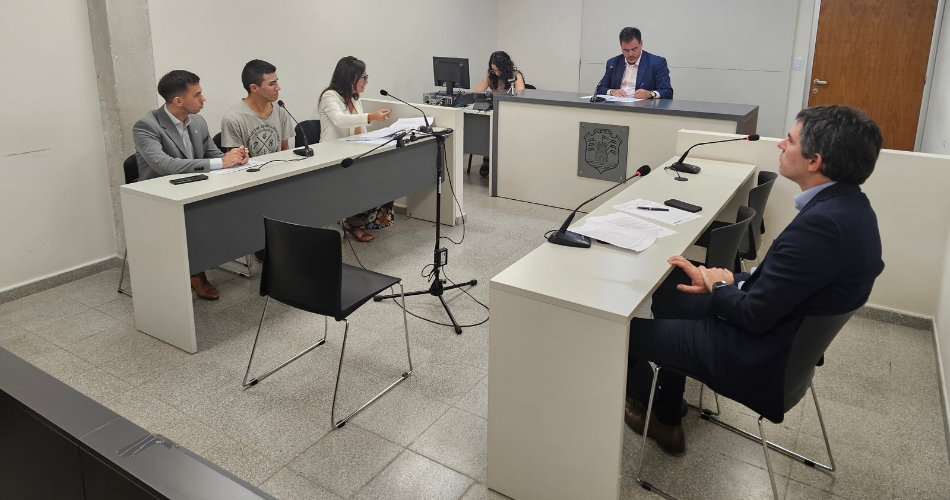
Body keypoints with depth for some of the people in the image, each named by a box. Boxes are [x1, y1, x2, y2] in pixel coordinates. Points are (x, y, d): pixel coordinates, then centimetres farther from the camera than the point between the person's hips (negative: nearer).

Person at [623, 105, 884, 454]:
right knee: (670, 291, 21)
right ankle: (667, 421, 29)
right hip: (789, 329, 10)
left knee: (627, 330, 2)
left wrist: (719, 287, -7)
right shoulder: (848, 205, -1)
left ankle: (645, 406, 37)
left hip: (759, 352, -10)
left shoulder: (822, 223, -32)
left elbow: (754, 316, -26)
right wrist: (729, 282, -1)